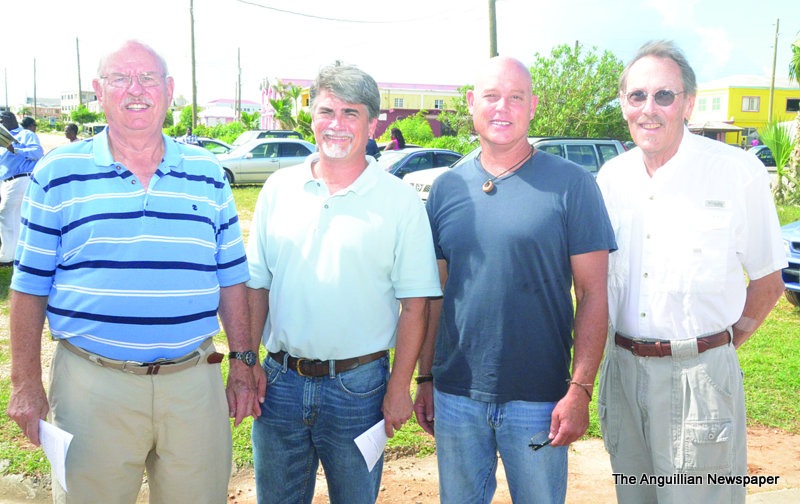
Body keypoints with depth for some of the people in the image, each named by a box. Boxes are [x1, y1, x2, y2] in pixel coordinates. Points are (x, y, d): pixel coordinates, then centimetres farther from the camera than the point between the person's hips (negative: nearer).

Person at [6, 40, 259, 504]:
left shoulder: (208, 175, 6)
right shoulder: (58, 173, 1)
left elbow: (231, 279, 10)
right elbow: (30, 287, 2)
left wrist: (243, 365, 7)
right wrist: (26, 384, 0)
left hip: (194, 379, 2)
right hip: (92, 383, -1)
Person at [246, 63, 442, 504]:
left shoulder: (399, 199, -5)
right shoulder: (279, 188, 4)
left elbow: (414, 305, -5)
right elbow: (256, 285, 8)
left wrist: (399, 387, -8)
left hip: (357, 385, -2)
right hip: (280, 380, 3)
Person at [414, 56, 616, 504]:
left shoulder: (571, 185, -5)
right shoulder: (447, 188, 5)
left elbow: (593, 294, -6)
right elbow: (435, 293, 10)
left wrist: (579, 390, -12)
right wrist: (425, 378, 9)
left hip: (538, 400, -3)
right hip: (455, 395, 3)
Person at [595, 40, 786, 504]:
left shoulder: (740, 172, -8)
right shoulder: (612, 177, 5)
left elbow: (768, 282, 1)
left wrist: (721, 347, -1)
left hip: (700, 374, -4)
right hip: (622, 369, 4)